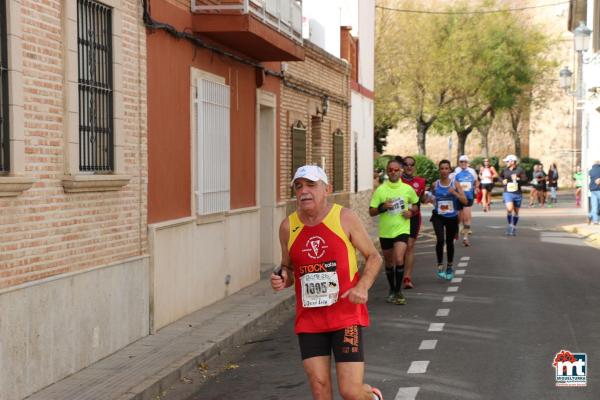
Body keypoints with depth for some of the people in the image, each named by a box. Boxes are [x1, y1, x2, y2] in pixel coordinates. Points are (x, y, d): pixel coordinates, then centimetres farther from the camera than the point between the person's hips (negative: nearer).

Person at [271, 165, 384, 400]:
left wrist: (363, 286, -15)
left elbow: (373, 257, 2)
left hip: (346, 315, -3)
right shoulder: (288, 227, 3)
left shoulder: (344, 218, -5)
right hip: (309, 319, 3)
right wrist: (282, 280, -7)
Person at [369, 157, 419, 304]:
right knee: (389, 263, 14)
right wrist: (382, 207, -21)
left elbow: (415, 205, 17)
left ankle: (398, 291, -4)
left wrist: (411, 211, -4)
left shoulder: (408, 189, 0)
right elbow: (371, 212, -3)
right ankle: (392, 290, 32)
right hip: (385, 231, 1)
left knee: (399, 260, -18)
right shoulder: (380, 190, -4)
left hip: (402, 229, -1)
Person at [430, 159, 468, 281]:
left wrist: (455, 193, -22)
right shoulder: (435, 185, -2)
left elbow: (465, 201, -11)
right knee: (440, 240, -21)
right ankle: (440, 266, -9)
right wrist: (432, 201, 3)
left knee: (450, 242, 14)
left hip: (452, 217, 1)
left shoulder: (455, 184, -6)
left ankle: (449, 267, 33)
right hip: (438, 217, -1)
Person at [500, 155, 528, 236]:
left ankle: (514, 228, 26)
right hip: (508, 193, 0)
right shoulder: (505, 170, 4)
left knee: (516, 212, 11)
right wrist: (503, 181, 3)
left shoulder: (520, 170, -4)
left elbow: (525, 180, -9)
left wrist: (518, 179, -25)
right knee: (509, 209, -21)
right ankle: (510, 225, -2)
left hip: (517, 194, 0)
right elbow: (500, 176, 23)